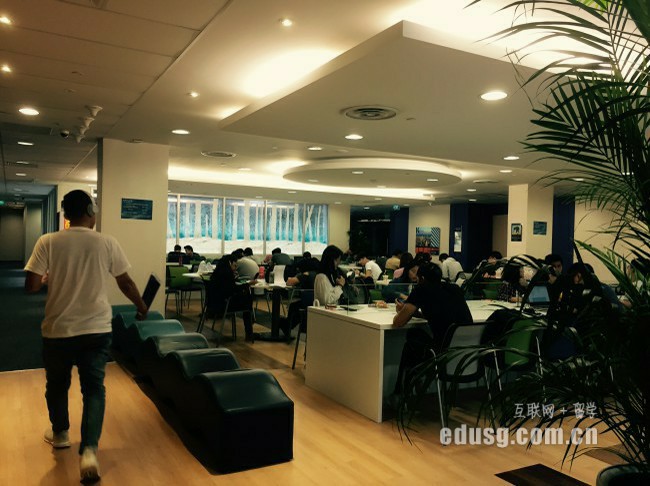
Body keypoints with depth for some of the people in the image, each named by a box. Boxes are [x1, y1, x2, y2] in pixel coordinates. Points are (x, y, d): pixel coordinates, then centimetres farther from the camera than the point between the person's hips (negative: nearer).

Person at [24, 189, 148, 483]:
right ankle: (89, 451, -6)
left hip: (57, 330, 1)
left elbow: (31, 286, -9)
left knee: (57, 385, 22)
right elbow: (126, 283, 4)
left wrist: (49, 279, 13)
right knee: (94, 388, 6)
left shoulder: (48, 242, -7)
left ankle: (59, 433, 42)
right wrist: (141, 307, 20)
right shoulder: (108, 243, -5)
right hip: (97, 330, 0)